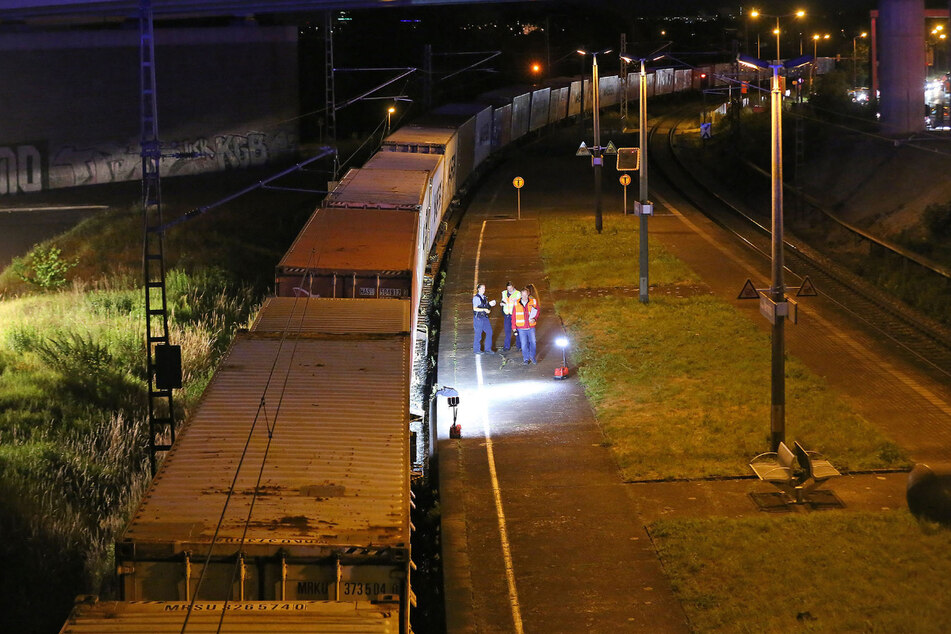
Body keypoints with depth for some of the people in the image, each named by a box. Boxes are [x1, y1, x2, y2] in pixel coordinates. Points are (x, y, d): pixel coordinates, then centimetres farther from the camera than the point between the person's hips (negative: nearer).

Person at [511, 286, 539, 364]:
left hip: (531, 327, 0)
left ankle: (532, 357, 21)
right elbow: (514, 316, 5)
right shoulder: (517, 303, -1)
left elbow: (537, 312, 8)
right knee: (524, 343, 1)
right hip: (521, 328, 0)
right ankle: (526, 359, 13)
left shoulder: (533, 302, -1)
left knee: (532, 342, 3)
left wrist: (534, 319, -12)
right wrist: (514, 327, 3)